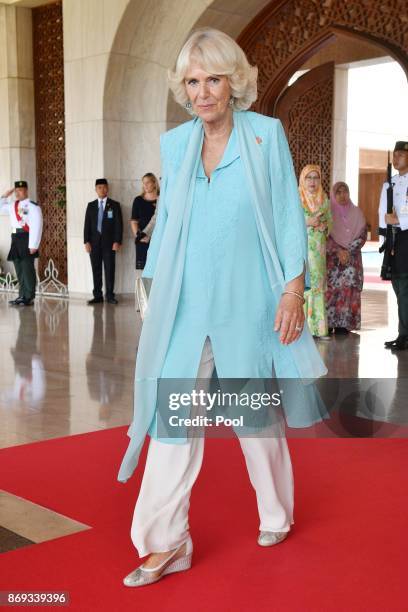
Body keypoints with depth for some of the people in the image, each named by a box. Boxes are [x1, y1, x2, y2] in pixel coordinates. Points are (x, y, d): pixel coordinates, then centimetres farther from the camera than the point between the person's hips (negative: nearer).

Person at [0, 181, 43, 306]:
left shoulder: (33, 206, -8)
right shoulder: (12, 206, 16)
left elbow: (36, 227, -14)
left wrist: (33, 245, -19)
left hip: (26, 239, -8)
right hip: (16, 239, 8)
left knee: (27, 269, -5)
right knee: (19, 270, 10)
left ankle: (29, 298, 0)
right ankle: (22, 296, 17)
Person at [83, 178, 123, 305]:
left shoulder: (114, 205, 5)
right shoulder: (91, 206, 12)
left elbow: (118, 224, 0)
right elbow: (87, 225, 8)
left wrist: (117, 241, -9)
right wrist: (86, 241, -2)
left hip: (109, 242, -2)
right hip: (94, 243, 2)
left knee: (109, 270, -1)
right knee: (96, 270, 3)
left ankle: (110, 295, 6)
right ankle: (97, 296, 8)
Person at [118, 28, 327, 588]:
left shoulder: (266, 134, -1)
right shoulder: (174, 144, 8)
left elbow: (289, 214, -2)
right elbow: (167, 222, 14)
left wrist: (294, 286, -9)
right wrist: (157, 287, 12)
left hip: (249, 303, -2)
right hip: (186, 304, 3)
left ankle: (276, 515, 34)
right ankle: (166, 544, 6)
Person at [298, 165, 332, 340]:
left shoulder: (324, 199, 15)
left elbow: (329, 221, 19)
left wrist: (324, 225, -3)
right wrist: (307, 222, -14)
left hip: (318, 247, 4)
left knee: (318, 283, 1)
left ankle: (317, 327, 4)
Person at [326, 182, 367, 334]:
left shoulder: (356, 212, 10)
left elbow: (362, 235, 4)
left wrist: (348, 251, -8)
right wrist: (338, 251, -12)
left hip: (352, 258, 1)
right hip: (332, 259, -1)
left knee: (349, 289, -7)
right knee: (331, 290, -8)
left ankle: (344, 324, -6)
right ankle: (329, 324, -6)